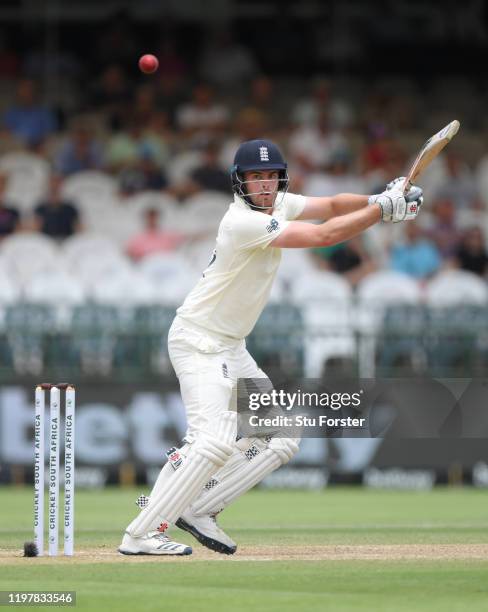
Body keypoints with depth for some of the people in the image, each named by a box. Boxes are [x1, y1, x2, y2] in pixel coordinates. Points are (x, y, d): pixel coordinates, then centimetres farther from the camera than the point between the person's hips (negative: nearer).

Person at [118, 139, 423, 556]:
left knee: (281, 439, 7)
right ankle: (140, 535, -21)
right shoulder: (243, 222, -23)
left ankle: (197, 510, 5)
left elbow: (330, 207, 11)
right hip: (198, 341, -10)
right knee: (214, 440, -23)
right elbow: (324, 236, -26)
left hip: (232, 349, 10)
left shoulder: (278, 204, 4)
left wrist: (380, 200, -8)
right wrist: (384, 209, -20)